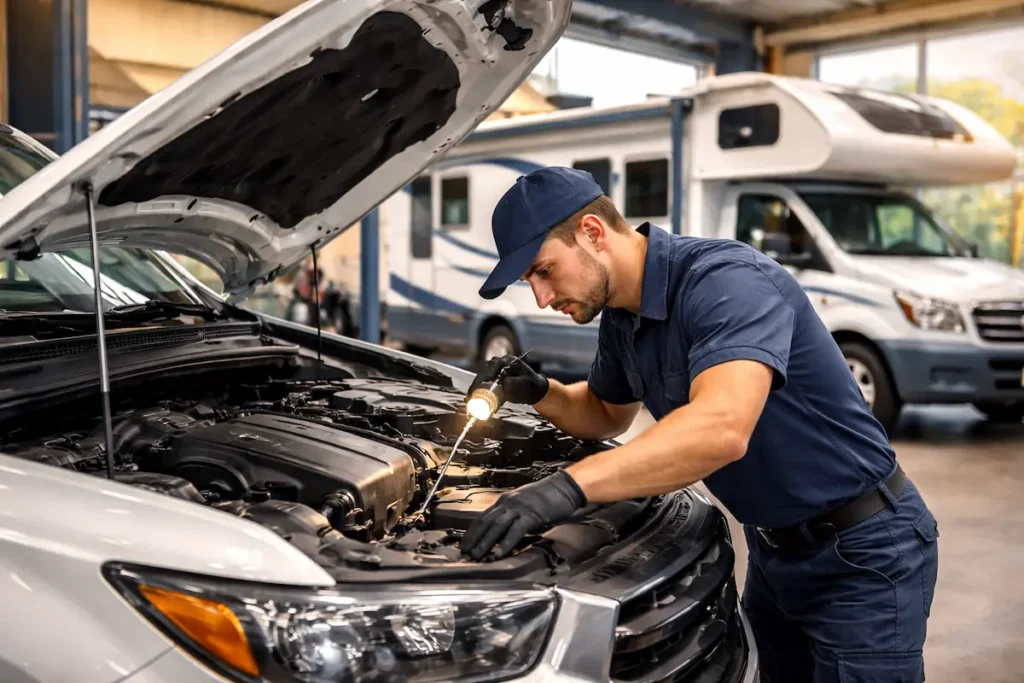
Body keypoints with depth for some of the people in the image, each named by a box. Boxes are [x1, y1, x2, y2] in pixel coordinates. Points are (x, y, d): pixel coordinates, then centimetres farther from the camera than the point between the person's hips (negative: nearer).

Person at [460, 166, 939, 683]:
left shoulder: (728, 280, -27)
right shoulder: (621, 318, 0)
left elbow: (722, 428, -44)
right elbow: (607, 413, 19)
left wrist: (569, 486, -49)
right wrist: (539, 393, -2)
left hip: (863, 552, -8)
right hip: (774, 547, 8)